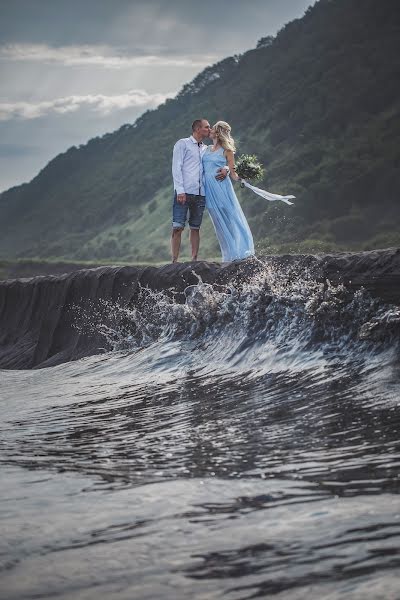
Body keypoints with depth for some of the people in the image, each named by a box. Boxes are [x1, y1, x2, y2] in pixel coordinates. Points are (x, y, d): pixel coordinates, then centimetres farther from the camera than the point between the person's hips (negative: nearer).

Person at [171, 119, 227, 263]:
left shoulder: (206, 149, 20)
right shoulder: (182, 144, 4)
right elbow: (176, 168, -3)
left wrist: (225, 170, -2)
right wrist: (180, 191, -14)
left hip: (200, 194, 5)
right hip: (184, 193, -5)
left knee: (195, 228, 4)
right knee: (178, 227, -10)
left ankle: (194, 260, 5)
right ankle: (174, 261, -11)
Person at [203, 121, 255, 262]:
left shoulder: (226, 151, -1)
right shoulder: (207, 149, 14)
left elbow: (233, 173, -3)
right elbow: (201, 168, 20)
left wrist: (239, 178, -21)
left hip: (221, 187, -5)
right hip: (208, 189, 5)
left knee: (231, 220, -5)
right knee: (220, 223, 5)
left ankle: (241, 252, 0)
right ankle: (230, 255, 8)